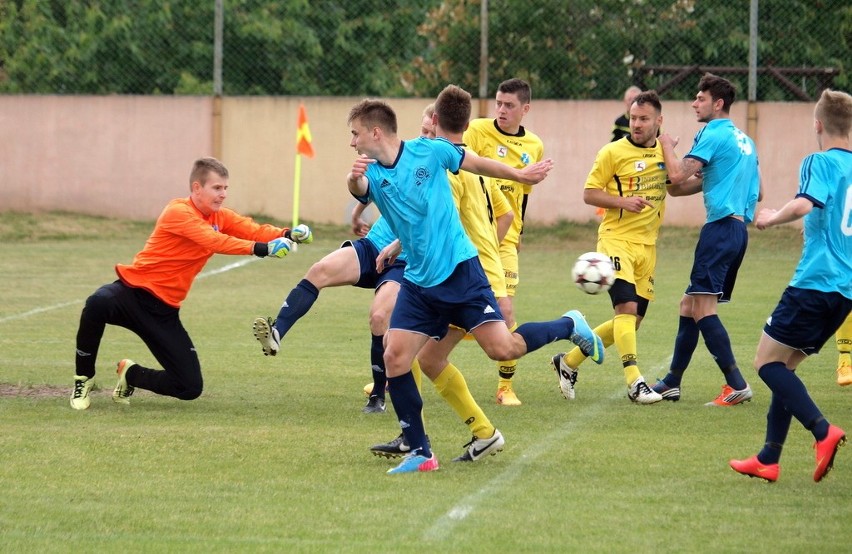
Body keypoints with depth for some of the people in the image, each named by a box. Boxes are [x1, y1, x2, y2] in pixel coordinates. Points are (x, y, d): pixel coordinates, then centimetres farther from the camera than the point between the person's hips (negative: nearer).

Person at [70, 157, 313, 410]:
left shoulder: (221, 217, 8)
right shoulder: (178, 212, -16)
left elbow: (255, 231, -7)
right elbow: (213, 242, -31)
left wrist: (288, 234, -28)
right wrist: (261, 249, -41)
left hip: (164, 310, 6)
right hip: (134, 292, -6)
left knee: (191, 388, -2)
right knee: (98, 304, -41)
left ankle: (131, 374, 27)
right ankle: (84, 378, -16)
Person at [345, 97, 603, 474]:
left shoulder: (430, 151, -6)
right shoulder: (372, 173, -1)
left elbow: (478, 164, 10)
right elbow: (359, 189, -25)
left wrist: (520, 175, 22)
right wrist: (354, 178, -49)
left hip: (459, 269, -4)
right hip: (418, 283, 4)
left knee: (503, 348, -12)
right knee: (394, 357, -9)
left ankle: (569, 326, 17)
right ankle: (419, 453, 2)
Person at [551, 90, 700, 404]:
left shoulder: (665, 151, 10)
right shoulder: (613, 152, -6)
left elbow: (674, 187, 26)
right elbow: (589, 193, -5)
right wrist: (622, 201, -20)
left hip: (647, 246, 6)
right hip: (617, 240, -6)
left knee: (630, 322, 7)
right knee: (627, 308, -22)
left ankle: (569, 361, 22)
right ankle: (635, 383, -22)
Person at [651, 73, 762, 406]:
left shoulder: (714, 135, -9)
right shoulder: (744, 140, 19)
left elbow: (678, 176, -16)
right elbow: (757, 193, 26)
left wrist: (667, 146, 2)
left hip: (721, 226, -10)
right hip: (739, 229, 10)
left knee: (703, 308, -13)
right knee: (690, 304, 15)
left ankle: (736, 385, -19)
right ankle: (672, 383, 19)